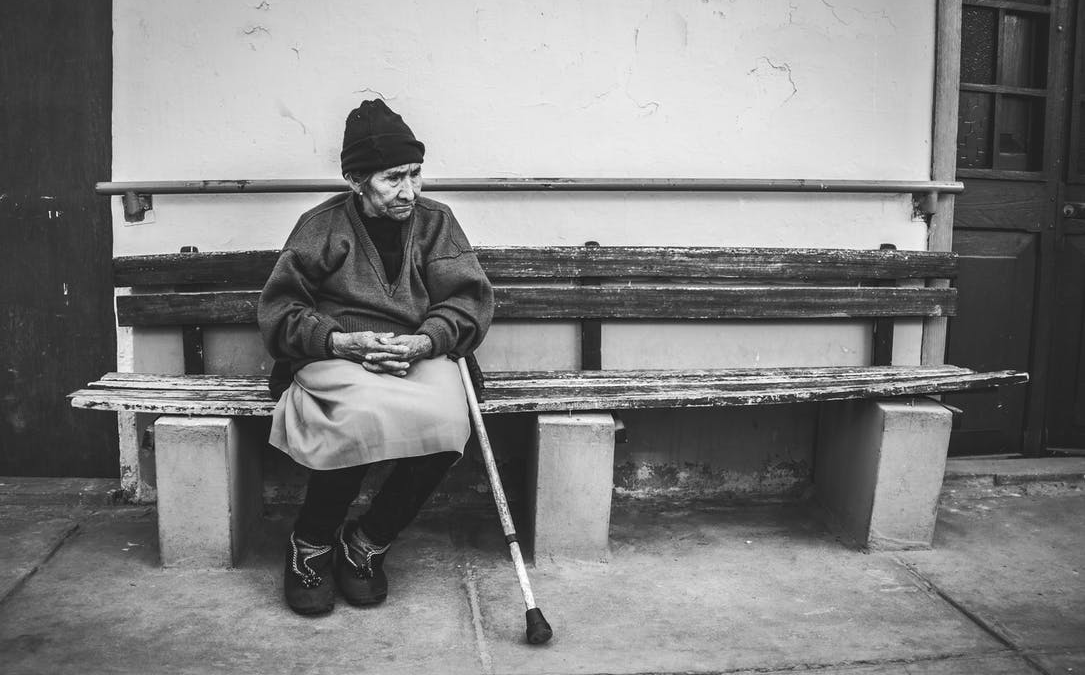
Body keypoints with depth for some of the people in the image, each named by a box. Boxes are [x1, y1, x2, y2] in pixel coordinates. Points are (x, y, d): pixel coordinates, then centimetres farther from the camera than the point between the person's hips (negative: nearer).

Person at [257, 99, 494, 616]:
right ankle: (310, 544, -7)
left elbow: (470, 299, 4)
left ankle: (368, 543, -6)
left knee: (446, 423, -32)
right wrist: (340, 341, -15)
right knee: (364, 416, -37)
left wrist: (423, 342, -16)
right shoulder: (321, 226, 6)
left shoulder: (434, 221, 12)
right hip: (334, 360, -2)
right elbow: (277, 311, 4)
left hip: (420, 358, 2)